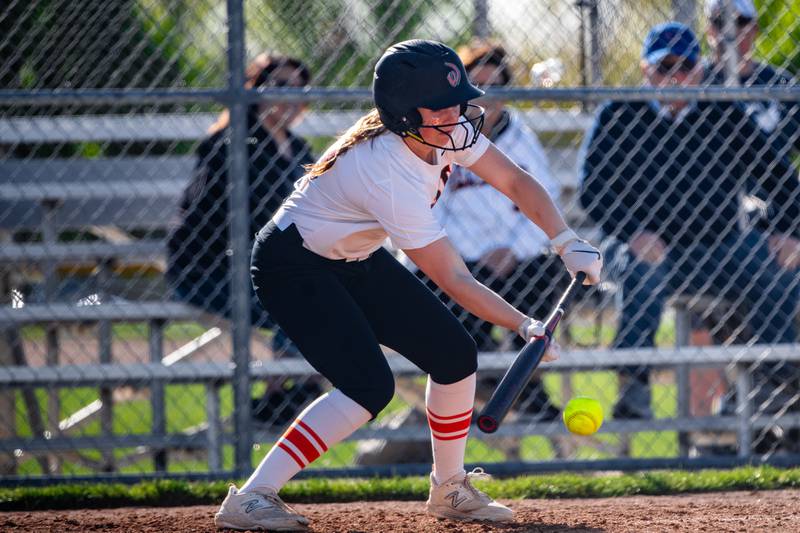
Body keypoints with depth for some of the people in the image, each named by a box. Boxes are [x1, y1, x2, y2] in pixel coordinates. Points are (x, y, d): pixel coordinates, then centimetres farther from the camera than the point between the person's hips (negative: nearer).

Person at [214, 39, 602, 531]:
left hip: (358, 260, 9)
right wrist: (524, 326, -30)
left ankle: (450, 490, 21)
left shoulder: (446, 131, -13)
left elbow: (516, 181, -3)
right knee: (370, 385, -24)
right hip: (295, 267, -9)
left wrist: (568, 243, -16)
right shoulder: (390, 177, -36)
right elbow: (454, 279, -31)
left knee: (456, 355, 3)